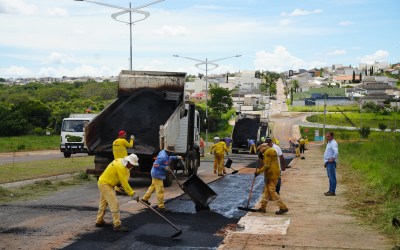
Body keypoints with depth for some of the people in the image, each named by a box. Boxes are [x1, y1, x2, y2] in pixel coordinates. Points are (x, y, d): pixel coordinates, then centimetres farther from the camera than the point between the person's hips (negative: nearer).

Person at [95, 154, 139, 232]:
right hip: (105, 184, -10)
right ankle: (117, 225, -12)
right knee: (114, 204, -12)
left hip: (103, 182, 10)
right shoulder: (120, 167, -26)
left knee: (103, 202, 21)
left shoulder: (120, 161, 2)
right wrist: (132, 194, -21)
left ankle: (99, 221, 34)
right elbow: (124, 182, -25)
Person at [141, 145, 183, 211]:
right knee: (160, 190, -6)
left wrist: (177, 157, 13)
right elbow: (155, 165, -27)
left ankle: (145, 198, 41)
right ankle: (161, 206, -1)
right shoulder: (162, 157, -28)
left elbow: (170, 158, 23)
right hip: (158, 175, -11)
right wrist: (164, 167, -25)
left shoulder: (165, 153, 2)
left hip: (156, 174, 11)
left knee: (153, 186, 26)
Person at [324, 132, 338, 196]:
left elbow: (336, 152, -32)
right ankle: (330, 190, 19)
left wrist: (333, 158, -22)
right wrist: (325, 162, 21)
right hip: (328, 162, 11)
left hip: (331, 163, -11)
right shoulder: (329, 143, 18)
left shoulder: (333, 143, -15)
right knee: (330, 177, 13)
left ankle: (332, 191, -7)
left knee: (332, 177, -8)